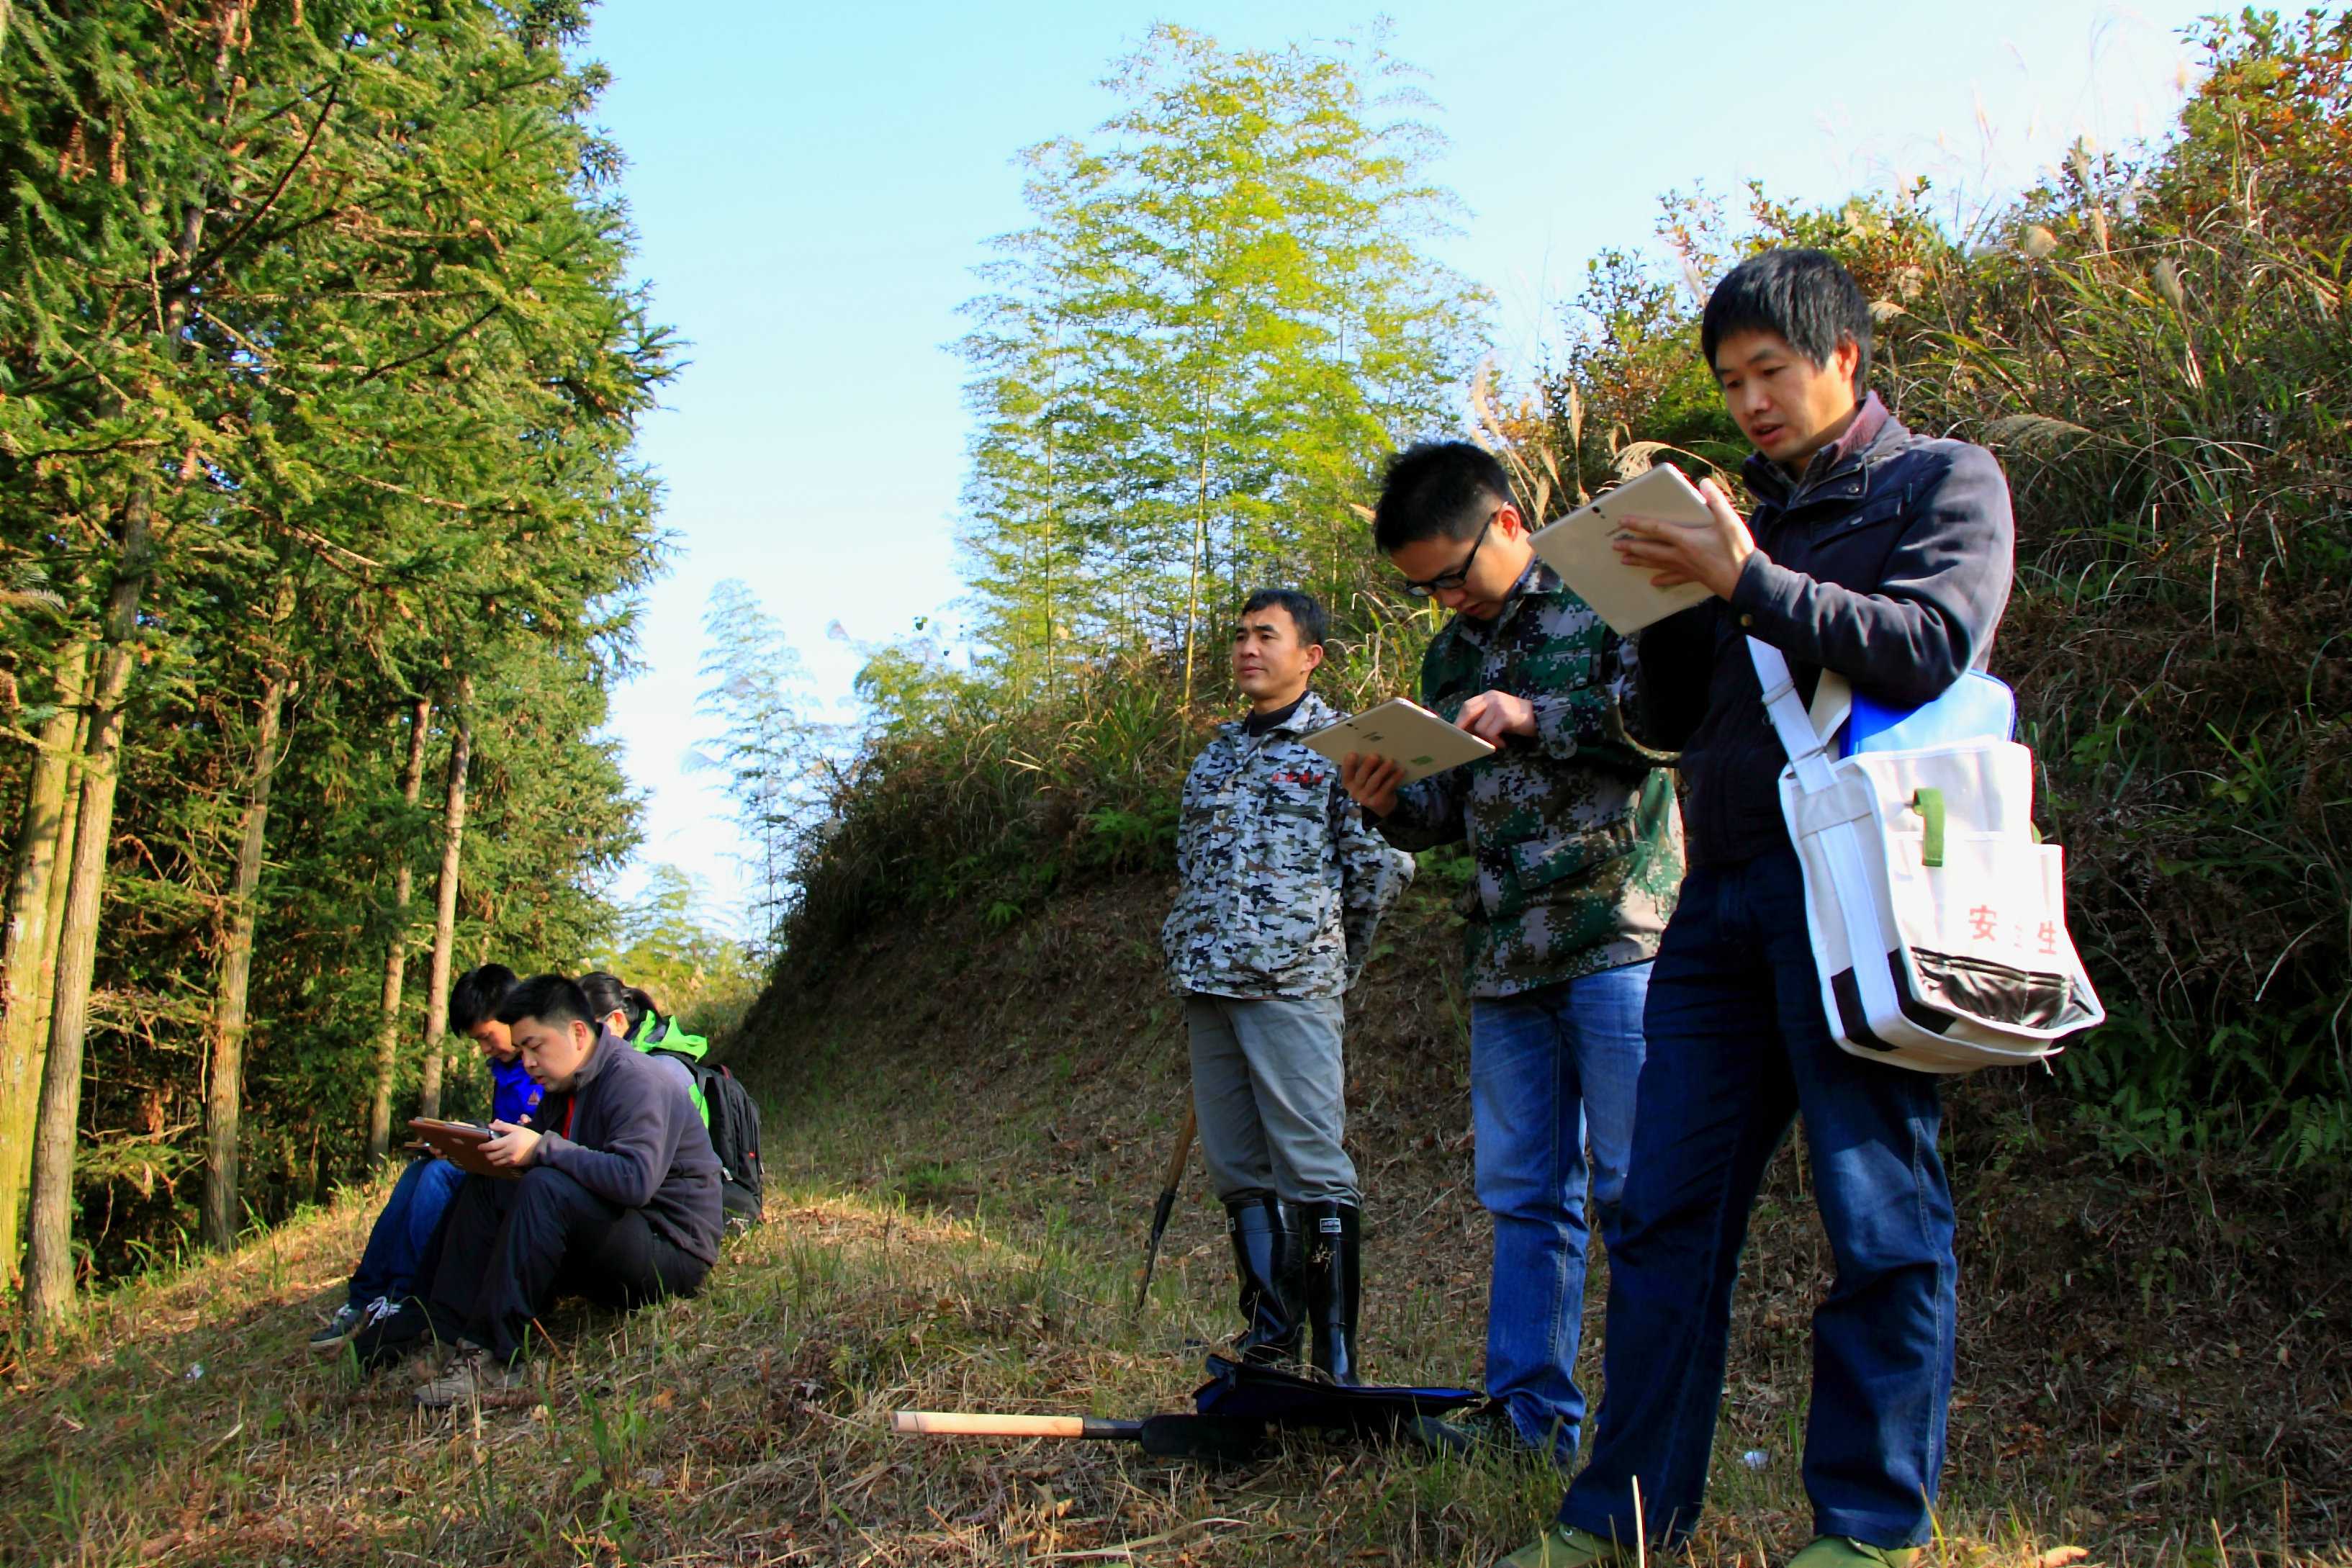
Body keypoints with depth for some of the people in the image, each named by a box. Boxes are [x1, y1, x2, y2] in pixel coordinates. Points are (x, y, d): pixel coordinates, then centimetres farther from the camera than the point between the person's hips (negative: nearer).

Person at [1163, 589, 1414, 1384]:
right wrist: (1186, 954, 16)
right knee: (1238, 1171, 9)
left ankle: (1335, 1362, 0)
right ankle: (1269, 1339, 20)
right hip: (1207, 988, 7)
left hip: (1292, 988, -6)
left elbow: (1382, 862, -3)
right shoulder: (1215, 754, 20)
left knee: (1313, 1169, -6)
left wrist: (1331, 956, 4)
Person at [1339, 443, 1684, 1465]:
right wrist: (1391, 803, 0)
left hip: (1616, 933, -6)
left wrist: (1538, 719, -17)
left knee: (1633, 1190, -2)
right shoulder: (1451, 653, 20)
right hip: (1505, 958, 7)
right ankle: (1532, 1414, 17)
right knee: (1524, 1194, 9)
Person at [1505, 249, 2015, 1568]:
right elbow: (1672, 718, 21)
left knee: (1880, 1215, -1)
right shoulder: (1755, 518, 24)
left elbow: (1934, 647, -10)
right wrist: (1669, 597, 5)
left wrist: (1748, 583, -12)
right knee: (1669, 1210, 4)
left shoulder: (1945, 481, 8)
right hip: (1724, 895, 6)